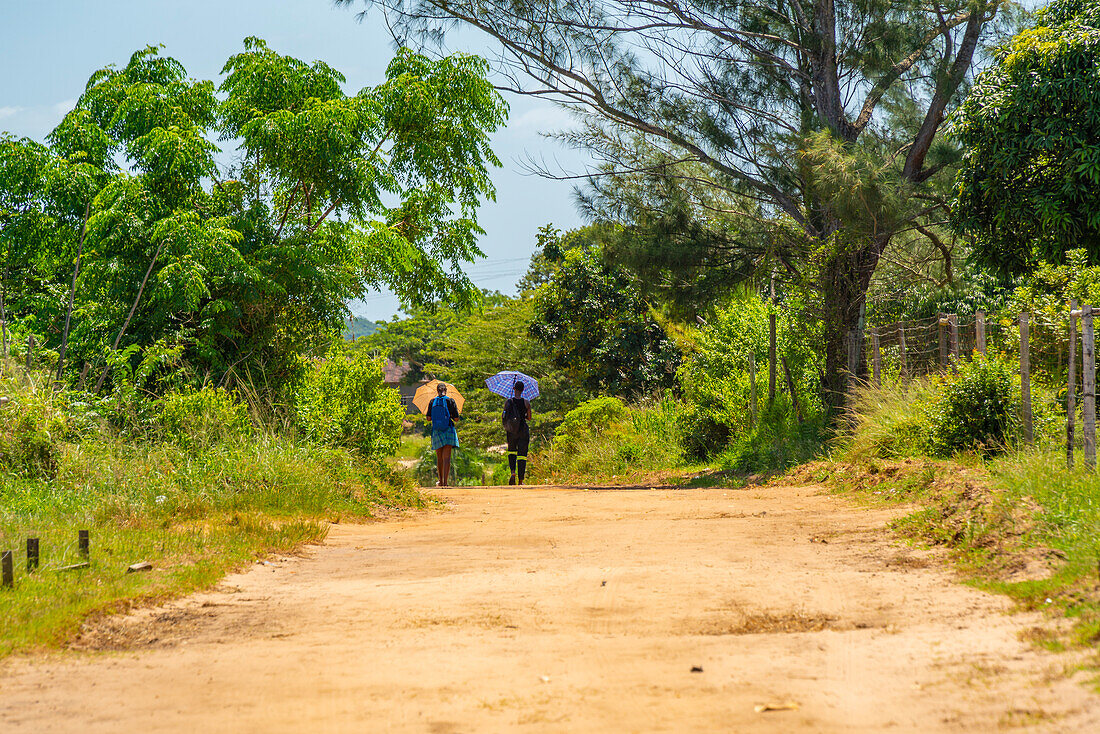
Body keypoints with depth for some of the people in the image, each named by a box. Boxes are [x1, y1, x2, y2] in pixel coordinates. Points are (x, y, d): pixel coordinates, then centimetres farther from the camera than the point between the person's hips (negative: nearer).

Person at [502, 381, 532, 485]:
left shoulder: (508, 402, -6)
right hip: (523, 430, -1)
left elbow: (504, 416, -1)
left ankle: (513, 472, -3)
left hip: (511, 431, 1)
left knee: (511, 451, 21)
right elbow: (529, 418, 2)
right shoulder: (526, 402, -6)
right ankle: (520, 480, 2)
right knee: (522, 454, 4)